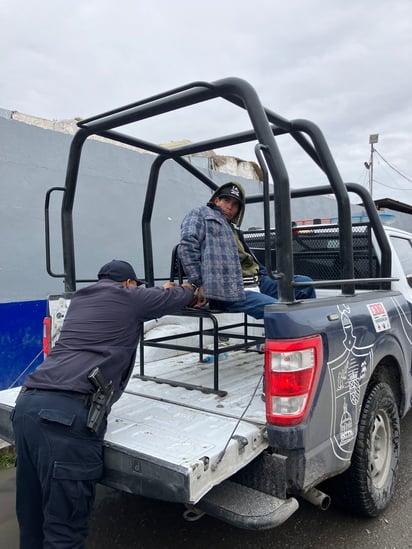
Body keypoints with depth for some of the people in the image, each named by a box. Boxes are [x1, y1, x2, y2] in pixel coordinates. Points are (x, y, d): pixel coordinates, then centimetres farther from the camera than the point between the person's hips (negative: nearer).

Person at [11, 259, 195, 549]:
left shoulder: (79, 298, 27)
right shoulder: (128, 296, 7)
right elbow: (177, 298, 22)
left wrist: (164, 291, 58)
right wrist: (187, 288, 46)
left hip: (27, 403, 8)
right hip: (68, 412, -8)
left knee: (33, 519, 18)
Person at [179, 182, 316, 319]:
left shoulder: (233, 228, 32)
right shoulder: (200, 214, 8)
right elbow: (188, 246, -9)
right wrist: (199, 284, -18)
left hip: (256, 283, 9)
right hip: (229, 291, -9)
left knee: (305, 283, -1)